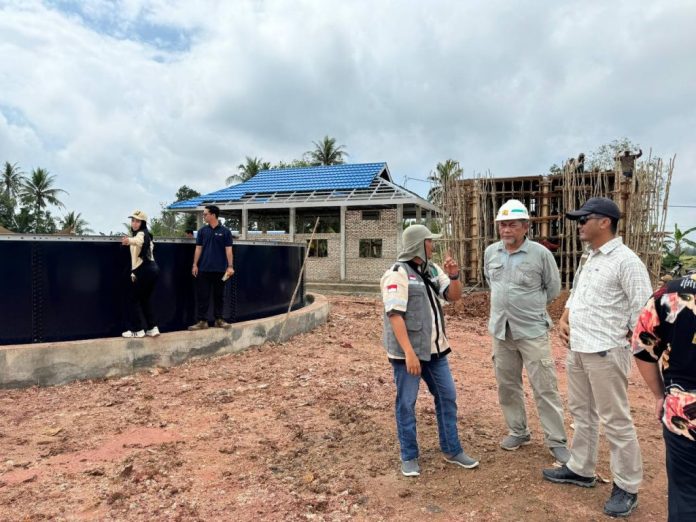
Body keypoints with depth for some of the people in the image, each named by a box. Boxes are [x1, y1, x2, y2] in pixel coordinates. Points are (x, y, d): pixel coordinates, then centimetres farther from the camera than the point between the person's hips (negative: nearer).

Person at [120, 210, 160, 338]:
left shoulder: (141, 233, -13)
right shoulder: (145, 234, 18)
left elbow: (138, 241, -40)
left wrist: (129, 240, -59)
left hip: (144, 271, -10)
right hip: (152, 269, 10)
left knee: (133, 299, 1)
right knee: (144, 299, 15)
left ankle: (137, 330, 6)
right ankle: (152, 328, 14)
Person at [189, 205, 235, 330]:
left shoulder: (225, 231, -2)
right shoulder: (202, 231, 5)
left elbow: (228, 250, -2)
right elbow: (198, 248, 6)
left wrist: (230, 266, -8)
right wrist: (195, 265, 0)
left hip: (220, 270, -2)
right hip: (204, 269, 2)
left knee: (218, 295, 8)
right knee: (202, 296, 2)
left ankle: (219, 319, 18)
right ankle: (202, 321, 7)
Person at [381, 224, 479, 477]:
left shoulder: (432, 269, 9)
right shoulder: (397, 274, -14)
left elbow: (454, 296, 11)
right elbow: (395, 315, -21)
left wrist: (453, 276, -10)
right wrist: (409, 352, -26)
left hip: (434, 348, 8)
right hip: (407, 351, -8)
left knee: (447, 396, 14)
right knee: (406, 404, 5)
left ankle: (452, 450, 29)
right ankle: (409, 457, 20)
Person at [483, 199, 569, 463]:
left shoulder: (541, 253, -11)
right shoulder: (491, 252, 3)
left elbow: (553, 289, 2)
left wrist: (530, 305, 6)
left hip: (532, 331, -4)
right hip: (501, 330, 5)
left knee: (545, 387, 1)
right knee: (507, 385, 14)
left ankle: (557, 441, 15)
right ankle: (518, 431, 32)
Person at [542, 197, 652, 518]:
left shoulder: (626, 260, -15)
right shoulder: (588, 258, 12)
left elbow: (643, 310, -16)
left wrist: (630, 350, -11)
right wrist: (564, 320, 6)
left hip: (605, 353, -9)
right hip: (577, 349, 9)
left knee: (615, 420, 3)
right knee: (581, 412, 19)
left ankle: (626, 487, 19)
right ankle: (581, 469, 34)